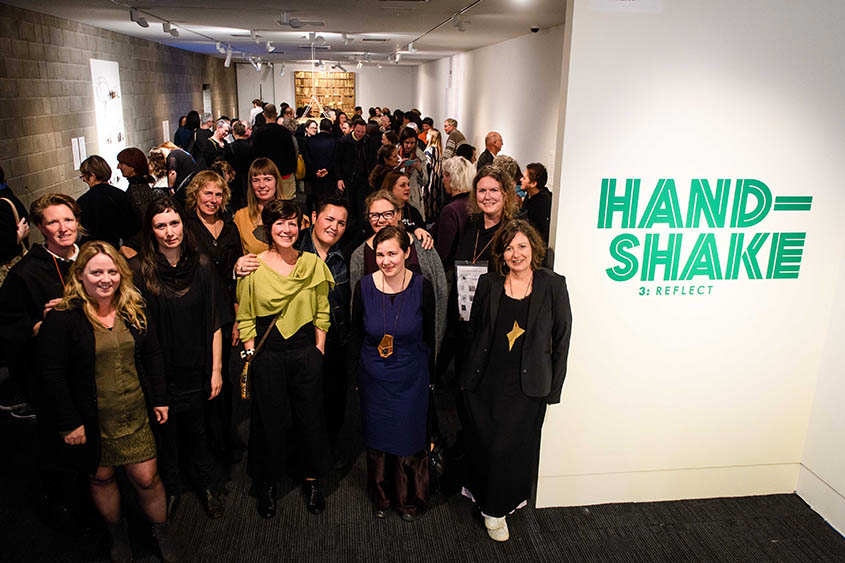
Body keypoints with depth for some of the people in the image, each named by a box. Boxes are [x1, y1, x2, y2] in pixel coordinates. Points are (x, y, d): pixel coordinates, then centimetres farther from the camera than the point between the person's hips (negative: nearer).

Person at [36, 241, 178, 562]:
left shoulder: (133, 310, 0)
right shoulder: (62, 318, -15)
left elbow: (152, 355, 7)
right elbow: (51, 375, -14)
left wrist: (159, 399, 6)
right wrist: (69, 423, -13)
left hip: (135, 415, 3)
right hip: (91, 421, -2)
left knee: (146, 478, 6)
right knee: (101, 477, 16)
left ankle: (161, 531, 30)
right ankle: (117, 532, 41)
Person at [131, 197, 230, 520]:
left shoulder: (201, 265, -6)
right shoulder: (139, 270, -10)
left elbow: (215, 322, -3)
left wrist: (216, 369, -4)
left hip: (195, 369, 1)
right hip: (158, 370, -1)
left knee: (197, 428, 16)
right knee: (165, 431, 15)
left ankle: (206, 486, 38)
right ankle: (170, 487, 39)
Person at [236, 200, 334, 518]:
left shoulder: (313, 264, 1)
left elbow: (322, 315, 7)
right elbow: (245, 318, 3)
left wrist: (319, 350, 2)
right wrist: (251, 355, -2)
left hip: (306, 353, 1)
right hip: (268, 356, -1)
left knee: (312, 418, 10)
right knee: (270, 422, 10)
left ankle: (312, 482, 33)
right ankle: (268, 485, 33)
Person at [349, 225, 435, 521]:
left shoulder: (422, 287, -14)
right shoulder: (364, 286, -11)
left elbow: (429, 337, -3)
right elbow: (356, 335, 1)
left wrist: (429, 374, 1)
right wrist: (354, 373, 6)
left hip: (411, 377, -1)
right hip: (374, 377, 1)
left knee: (409, 436, 11)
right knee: (377, 436, 16)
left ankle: (410, 499, 35)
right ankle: (381, 496, 40)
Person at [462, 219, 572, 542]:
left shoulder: (553, 285, -4)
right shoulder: (488, 283, 1)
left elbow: (561, 339, 0)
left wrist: (553, 389, -1)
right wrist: (472, 369, 4)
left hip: (526, 387, -2)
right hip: (483, 383, 2)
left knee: (511, 446, 4)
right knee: (481, 442, 12)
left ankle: (497, 509, 26)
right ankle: (481, 492, 39)